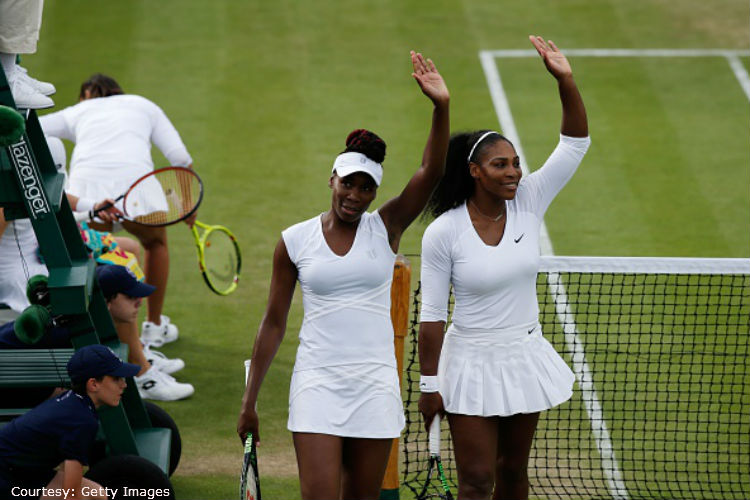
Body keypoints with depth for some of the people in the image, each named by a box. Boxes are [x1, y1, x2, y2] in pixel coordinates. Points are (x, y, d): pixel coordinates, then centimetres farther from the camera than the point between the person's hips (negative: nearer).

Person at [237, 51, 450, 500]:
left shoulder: (385, 228, 3)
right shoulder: (295, 241, 2)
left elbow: (431, 173, -11)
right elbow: (274, 323, 8)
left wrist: (442, 107, -26)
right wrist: (250, 399, 7)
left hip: (375, 383, 1)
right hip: (318, 382, -1)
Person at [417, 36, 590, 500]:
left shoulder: (528, 204, -4)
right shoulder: (443, 233, -13)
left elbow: (575, 143, -7)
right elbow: (432, 316, -9)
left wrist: (566, 80, -20)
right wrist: (429, 384, -9)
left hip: (525, 357, 4)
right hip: (471, 363, -4)